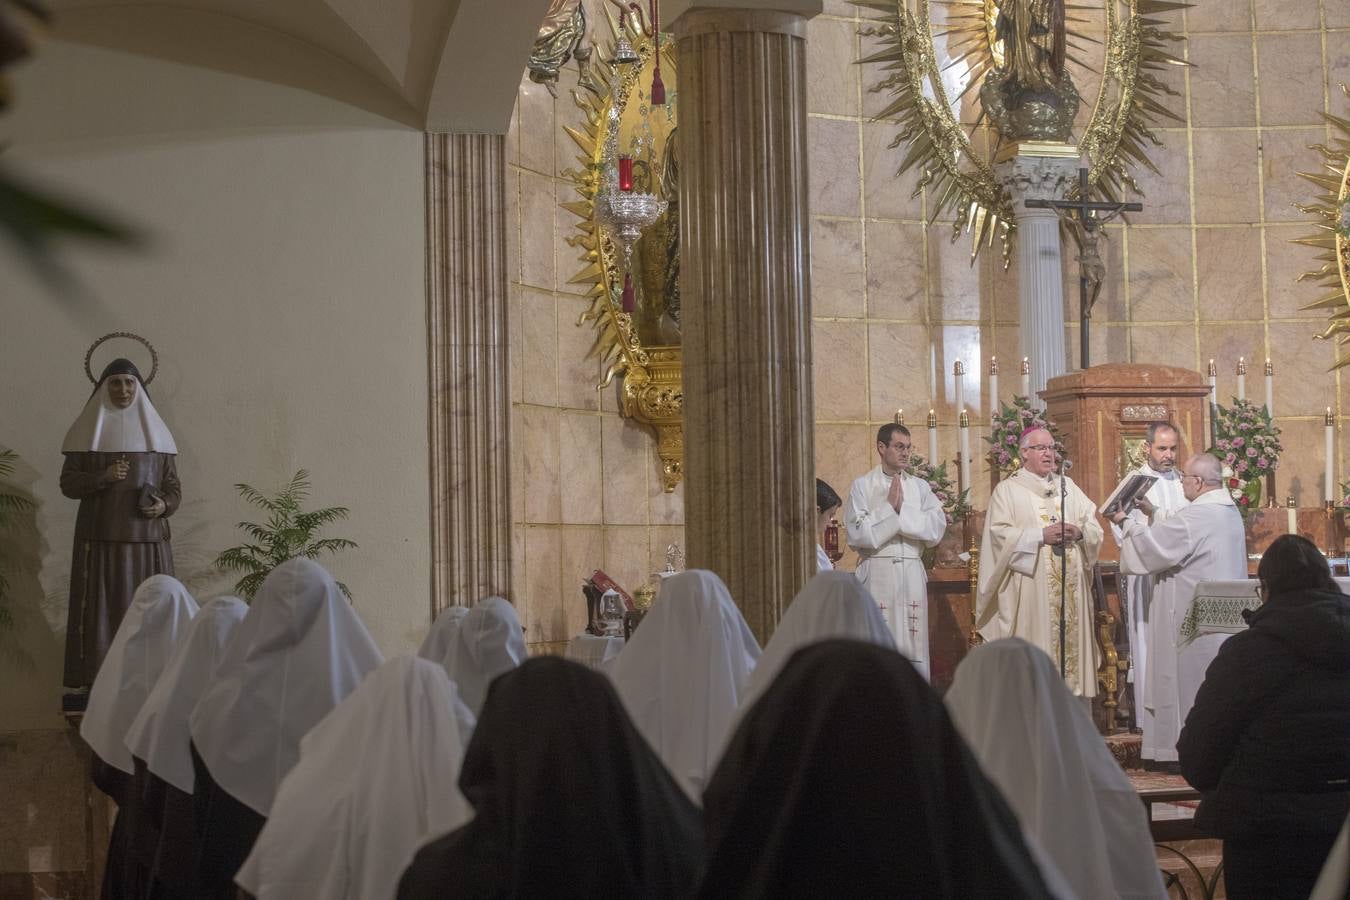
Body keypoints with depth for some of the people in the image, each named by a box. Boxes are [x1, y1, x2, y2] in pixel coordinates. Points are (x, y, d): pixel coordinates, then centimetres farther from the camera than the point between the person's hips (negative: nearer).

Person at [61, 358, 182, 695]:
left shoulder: (156, 431, 10)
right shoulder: (87, 430, 5)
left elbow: (173, 485, 10)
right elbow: (67, 483, 0)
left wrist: (164, 505, -11)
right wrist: (103, 477, -16)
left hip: (146, 536, 2)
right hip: (100, 535, -2)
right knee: (98, 607, -5)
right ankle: (86, 685, -5)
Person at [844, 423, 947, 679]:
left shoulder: (919, 487, 12)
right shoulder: (863, 486, 3)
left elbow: (937, 528, -1)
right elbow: (858, 534, -7)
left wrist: (902, 508, -7)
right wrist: (889, 506, -8)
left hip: (912, 574, 3)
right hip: (877, 573, -3)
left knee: (913, 646, 2)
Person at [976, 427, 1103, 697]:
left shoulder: (1068, 486, 18)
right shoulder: (1008, 490, 3)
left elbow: (1094, 526, 13)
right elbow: (1000, 534, -9)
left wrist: (1079, 532, -9)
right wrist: (1041, 535, -16)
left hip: (1070, 587, 4)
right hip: (1030, 587, -4)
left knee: (1072, 641, 1)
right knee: (1036, 652, -8)